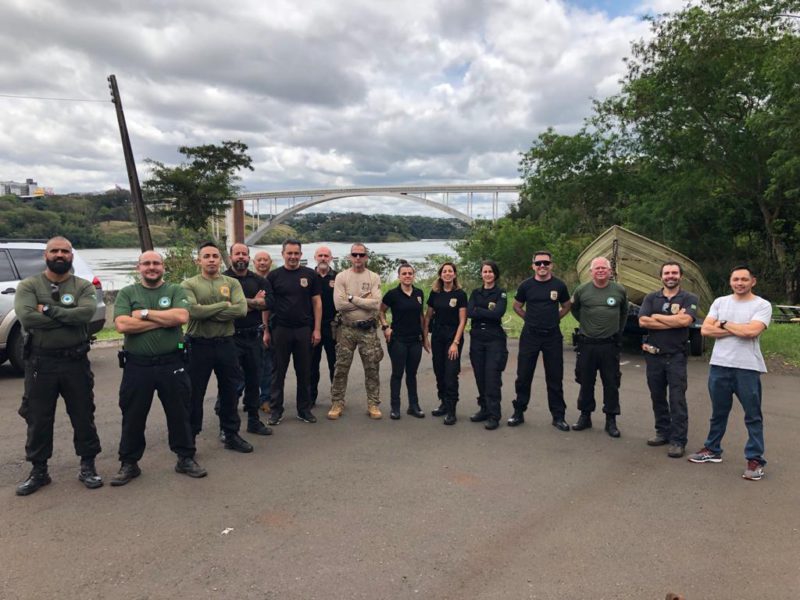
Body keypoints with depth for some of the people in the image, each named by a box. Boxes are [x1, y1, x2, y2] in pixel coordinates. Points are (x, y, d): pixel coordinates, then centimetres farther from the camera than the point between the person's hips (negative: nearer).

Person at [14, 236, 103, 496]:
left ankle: (88, 466, 24)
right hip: (40, 363, 0)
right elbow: (26, 317, -18)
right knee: (38, 419, 10)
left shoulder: (83, 286, 2)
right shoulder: (29, 285, 0)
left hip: (76, 362, 0)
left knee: (83, 416, 9)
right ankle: (38, 470, 26)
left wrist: (49, 310, -17)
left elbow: (86, 312, -19)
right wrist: (67, 317, -14)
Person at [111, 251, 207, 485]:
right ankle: (129, 464, 26)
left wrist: (145, 313, -12)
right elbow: (122, 325, -12)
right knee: (133, 417, 11)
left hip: (171, 364, 0)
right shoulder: (127, 293, 4)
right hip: (137, 366, 0)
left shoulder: (175, 290, 4)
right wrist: (163, 321, -12)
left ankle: (186, 458, 24)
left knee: (179, 413, 10)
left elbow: (182, 316, -15)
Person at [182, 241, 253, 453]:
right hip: (199, 346, -2)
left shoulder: (232, 283, 3)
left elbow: (241, 309, -13)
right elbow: (193, 310, -21)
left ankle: (231, 435, 29)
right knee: (194, 394, 8)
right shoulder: (189, 284, -3)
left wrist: (208, 314, -16)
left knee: (229, 391, 13)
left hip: (226, 344, 3)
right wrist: (224, 305, -14)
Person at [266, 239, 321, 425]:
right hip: (280, 330, -1)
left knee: (304, 372, 8)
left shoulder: (310, 275, 3)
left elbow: (316, 302, 4)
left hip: (304, 330, 1)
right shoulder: (274, 276, 2)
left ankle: (304, 409, 20)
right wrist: (266, 331, 0)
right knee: (278, 372, 7)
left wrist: (317, 329, -2)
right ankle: (276, 410, 17)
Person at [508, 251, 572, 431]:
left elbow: (566, 306, 14)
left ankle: (558, 416, 17)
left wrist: (554, 319, 5)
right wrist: (531, 319, 5)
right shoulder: (526, 285, -3)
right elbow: (517, 306, 11)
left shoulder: (559, 285, -2)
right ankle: (518, 413, 19)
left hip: (553, 337, 0)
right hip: (529, 336, 0)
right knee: (523, 376, 6)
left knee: (555, 378, 6)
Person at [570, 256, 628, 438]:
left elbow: (624, 312, 18)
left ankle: (611, 420, 14)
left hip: (610, 344, 0)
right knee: (586, 382, 10)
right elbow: (574, 309, 17)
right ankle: (585, 416, 23)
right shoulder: (582, 290, 0)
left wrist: (618, 330, 16)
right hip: (586, 344, 0)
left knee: (611, 384, 4)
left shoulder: (620, 291, 1)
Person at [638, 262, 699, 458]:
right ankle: (663, 432, 26)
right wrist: (673, 321, -12)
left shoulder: (689, 299, 0)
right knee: (657, 397, 12)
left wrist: (657, 317, -9)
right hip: (653, 354, 4)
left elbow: (685, 320, -19)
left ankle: (678, 440, 3)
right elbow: (643, 322, -8)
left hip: (676, 356, -3)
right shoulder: (651, 298, 7)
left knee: (677, 399, -3)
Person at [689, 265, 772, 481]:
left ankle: (755, 459, 13)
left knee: (753, 416, 4)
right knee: (718, 412, 16)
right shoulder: (720, 302, 8)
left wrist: (724, 324, -6)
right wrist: (737, 330, -11)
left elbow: (751, 331, -20)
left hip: (748, 368, -4)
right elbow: (705, 330, -2)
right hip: (719, 365, 4)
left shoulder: (762, 305, -4)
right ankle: (712, 450, 29)